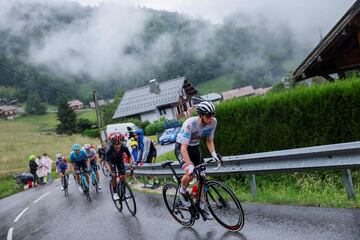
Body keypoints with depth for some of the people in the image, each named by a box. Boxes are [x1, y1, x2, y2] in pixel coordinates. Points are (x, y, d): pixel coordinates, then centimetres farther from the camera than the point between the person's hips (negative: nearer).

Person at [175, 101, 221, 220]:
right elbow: (184, 148, -36)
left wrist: (214, 153, -22)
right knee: (190, 173, -28)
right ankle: (183, 191, 5)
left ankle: (202, 207, 16)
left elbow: (209, 141, -5)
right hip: (181, 148, -5)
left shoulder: (213, 122, -19)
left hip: (194, 147, 5)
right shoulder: (190, 124, -35)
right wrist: (190, 165, -46)